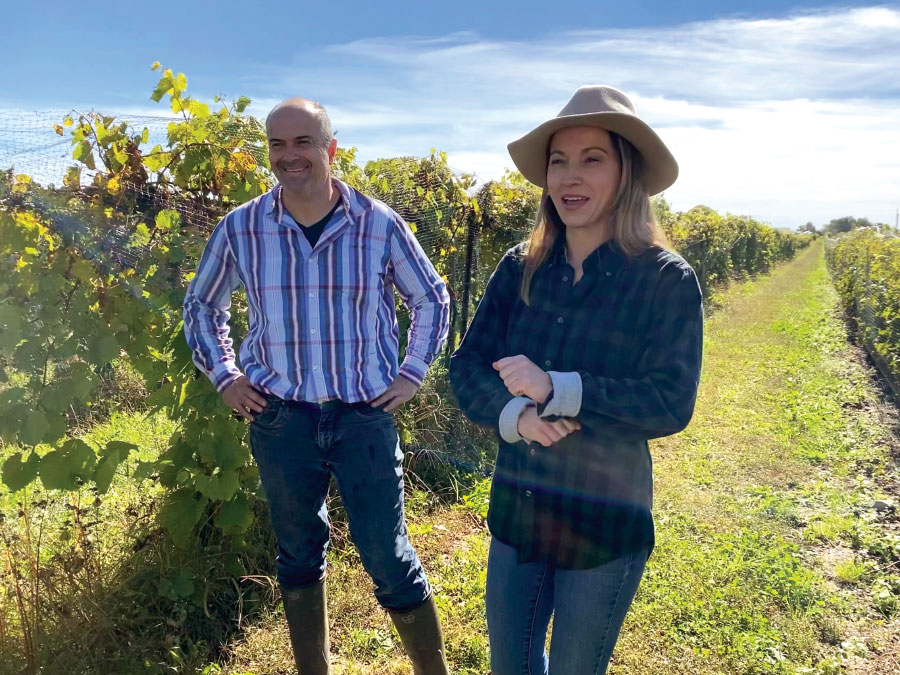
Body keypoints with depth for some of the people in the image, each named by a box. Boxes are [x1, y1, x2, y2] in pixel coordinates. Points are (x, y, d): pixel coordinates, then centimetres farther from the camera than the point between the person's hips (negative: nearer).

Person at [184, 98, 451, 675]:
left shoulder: (380, 225, -6)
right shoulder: (240, 229, -3)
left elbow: (433, 298, 9)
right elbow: (202, 305, 15)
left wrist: (412, 374, 2)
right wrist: (224, 377, 6)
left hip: (365, 416, -1)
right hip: (280, 419, 2)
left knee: (389, 558, 4)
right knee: (299, 556, 17)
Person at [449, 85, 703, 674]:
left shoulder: (668, 282, -13)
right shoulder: (519, 270, -3)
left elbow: (672, 404, -20)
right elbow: (467, 367, -3)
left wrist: (555, 389, -27)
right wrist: (514, 415, -22)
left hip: (606, 525, -3)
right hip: (516, 510, 4)